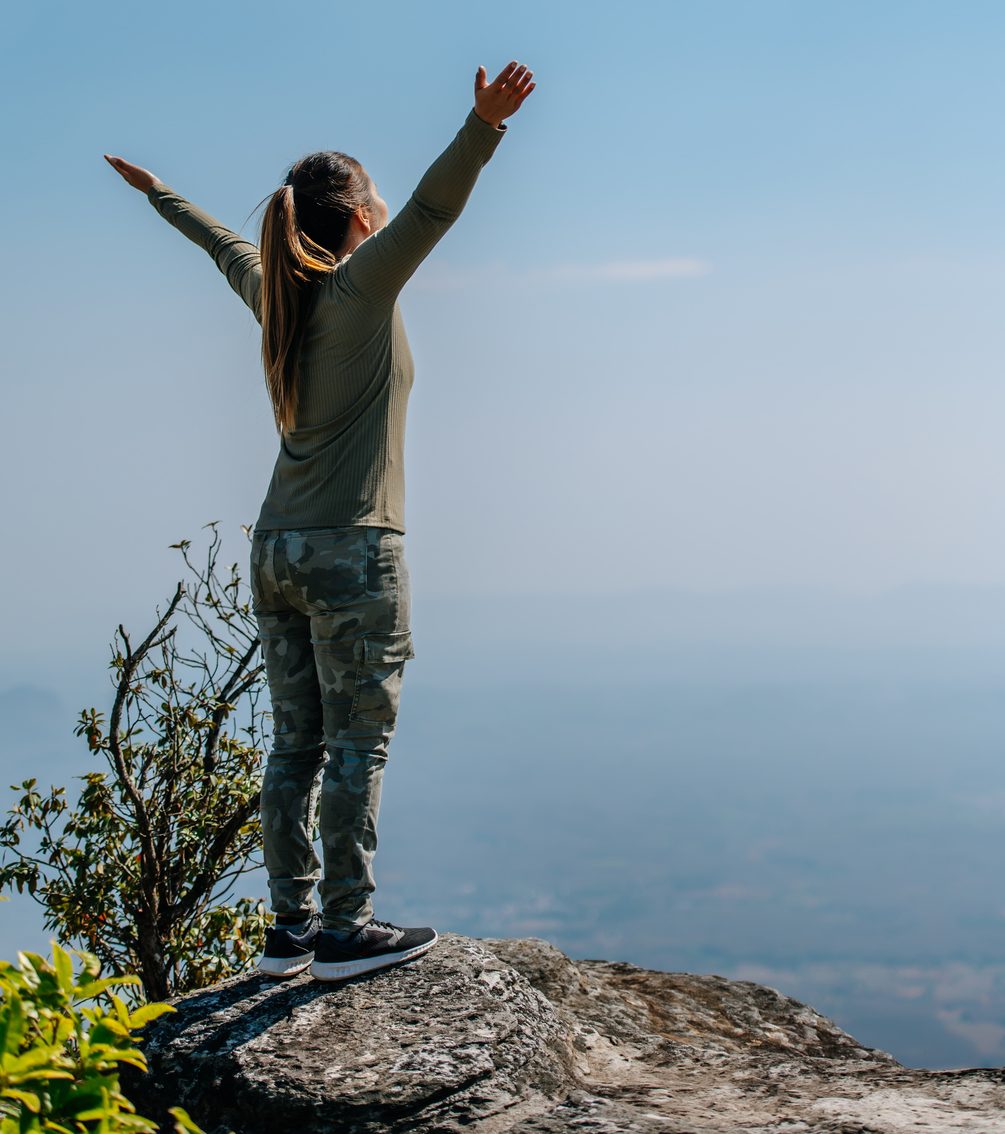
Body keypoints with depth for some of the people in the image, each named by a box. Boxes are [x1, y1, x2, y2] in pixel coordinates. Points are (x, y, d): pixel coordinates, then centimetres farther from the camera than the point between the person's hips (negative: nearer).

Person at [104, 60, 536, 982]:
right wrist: (484, 127, -38)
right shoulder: (359, 286, -8)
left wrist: (158, 193, 48)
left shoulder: (276, 291, 11)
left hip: (277, 549, 8)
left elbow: (225, 244, 30)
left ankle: (291, 929, 12)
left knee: (297, 743, 8)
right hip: (352, 551, -7)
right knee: (359, 742, -3)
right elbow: (431, 208, -25)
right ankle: (345, 931, -1)